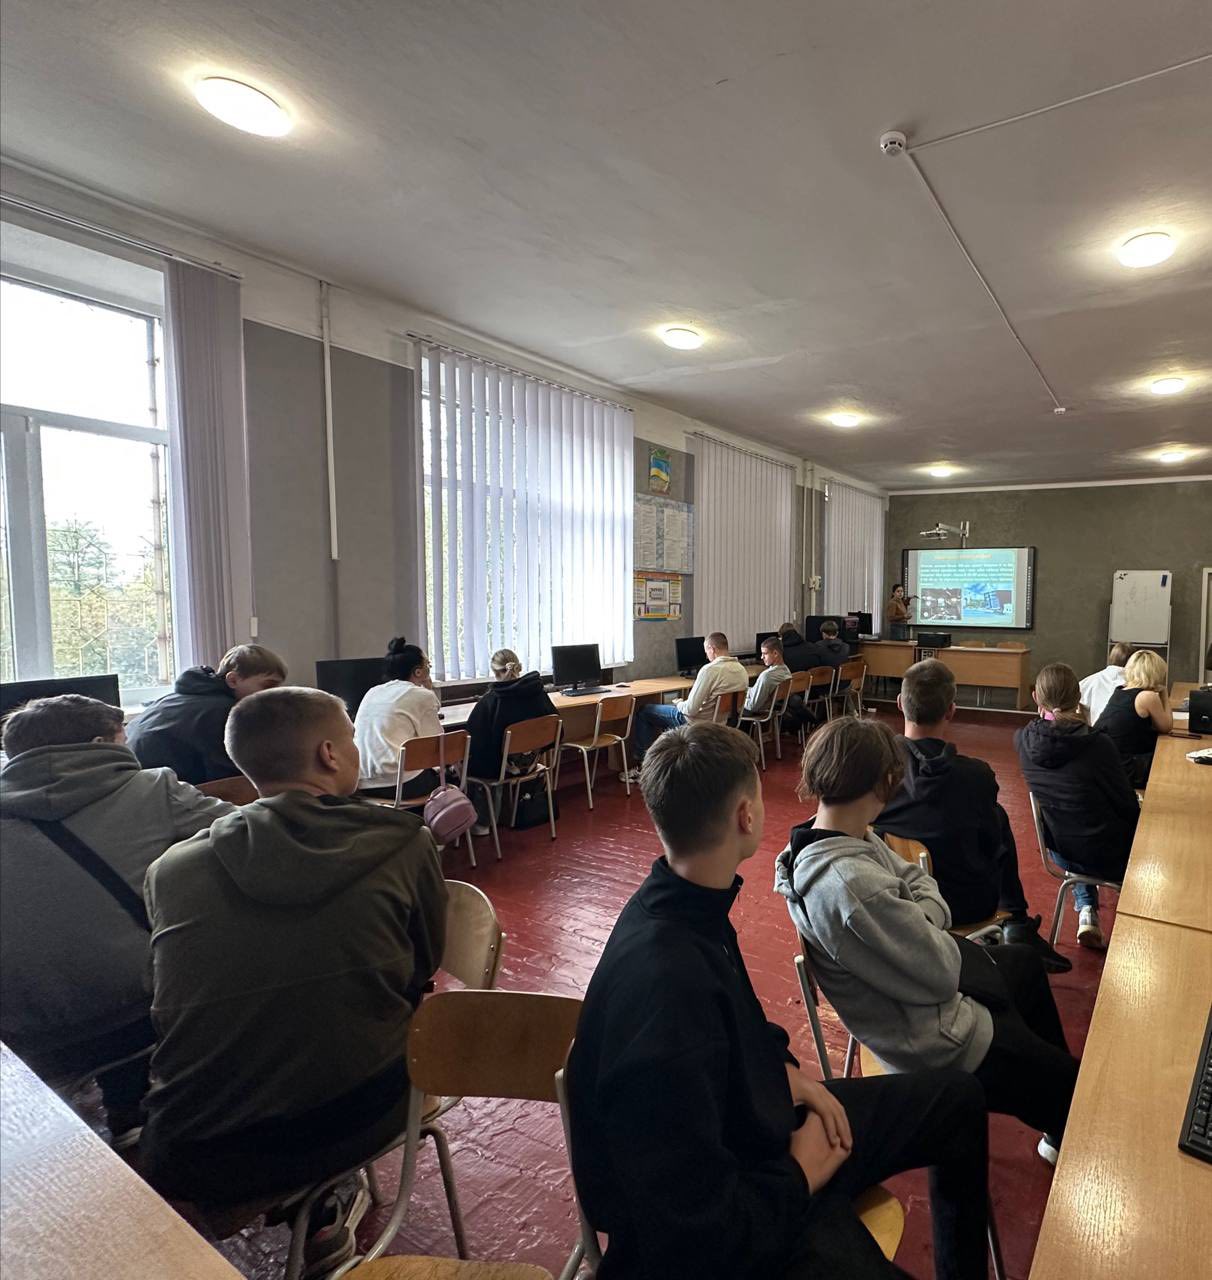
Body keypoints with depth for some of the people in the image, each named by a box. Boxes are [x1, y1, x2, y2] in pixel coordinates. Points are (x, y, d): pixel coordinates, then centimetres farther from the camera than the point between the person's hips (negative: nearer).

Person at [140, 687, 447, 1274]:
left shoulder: (170, 868, -7)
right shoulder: (404, 845, -12)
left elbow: (172, 1002, 12)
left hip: (193, 1161, 2)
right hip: (361, 1120, -1)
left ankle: (314, 1212, 38)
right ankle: (318, 1216, 37)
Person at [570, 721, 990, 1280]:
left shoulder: (685, 906, -9)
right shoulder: (665, 987, -38)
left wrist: (789, 1072, -3)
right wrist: (803, 1172, -15)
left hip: (756, 1121, 9)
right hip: (728, 1234, -8)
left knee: (957, 1098, 18)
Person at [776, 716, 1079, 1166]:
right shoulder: (853, 888, -40)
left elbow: (918, 879, 0)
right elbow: (941, 974, -29)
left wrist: (921, 920, -19)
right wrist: (927, 924, -12)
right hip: (932, 1040, -10)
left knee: (1025, 962, 31)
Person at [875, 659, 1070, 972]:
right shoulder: (976, 775, -23)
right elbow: (992, 841, -5)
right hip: (965, 906, -2)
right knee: (999, 817, 21)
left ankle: (1015, 925, 36)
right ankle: (1016, 926, 29)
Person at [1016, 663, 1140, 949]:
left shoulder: (1024, 741, -14)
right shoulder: (1098, 744, -26)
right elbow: (1128, 804, -13)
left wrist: (1044, 711, 1)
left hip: (1060, 851, 3)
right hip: (1108, 856, -3)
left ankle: (1086, 910, 27)